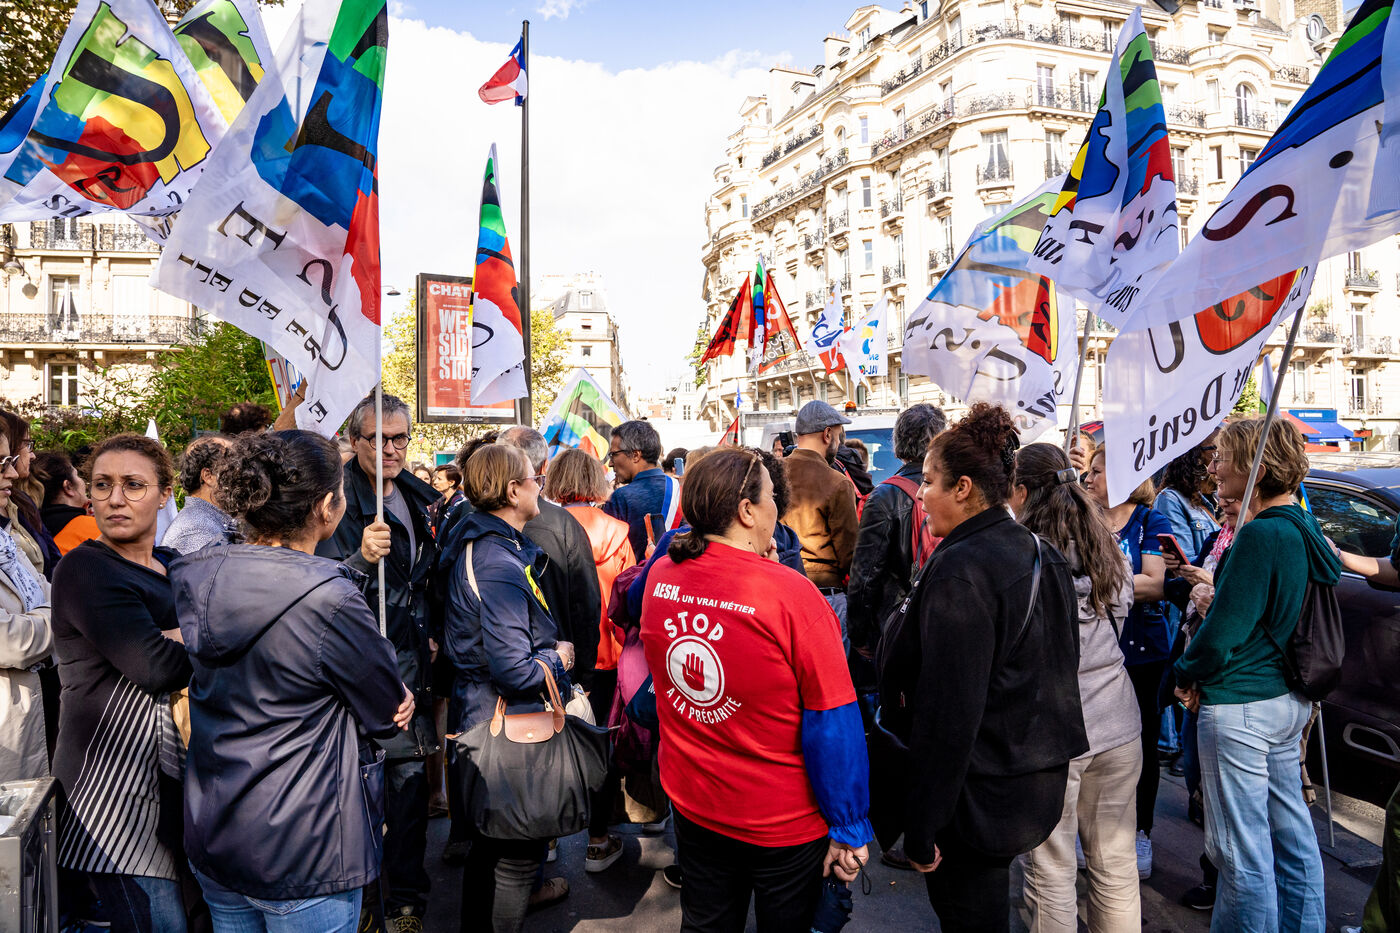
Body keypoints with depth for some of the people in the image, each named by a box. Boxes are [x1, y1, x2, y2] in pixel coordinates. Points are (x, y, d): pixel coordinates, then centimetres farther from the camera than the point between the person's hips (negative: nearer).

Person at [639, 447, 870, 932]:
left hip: (690, 804, 5)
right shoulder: (791, 592, -26)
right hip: (784, 822, -4)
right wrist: (848, 828, -9)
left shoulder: (660, 575, -10)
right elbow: (834, 723, -21)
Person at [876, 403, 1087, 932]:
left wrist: (920, 828, -17)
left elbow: (948, 714, -24)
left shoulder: (960, 569, -23)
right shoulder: (1043, 555, 7)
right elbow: (1060, 673, 16)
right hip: (1042, 784, 9)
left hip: (979, 795, -9)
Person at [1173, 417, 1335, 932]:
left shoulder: (1261, 534, -21)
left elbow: (1223, 629, -19)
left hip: (1239, 705, -10)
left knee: (1242, 850, 3)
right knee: (1291, 835, 20)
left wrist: (1186, 675, -4)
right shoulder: (1304, 529, 9)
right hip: (1288, 700, 10)